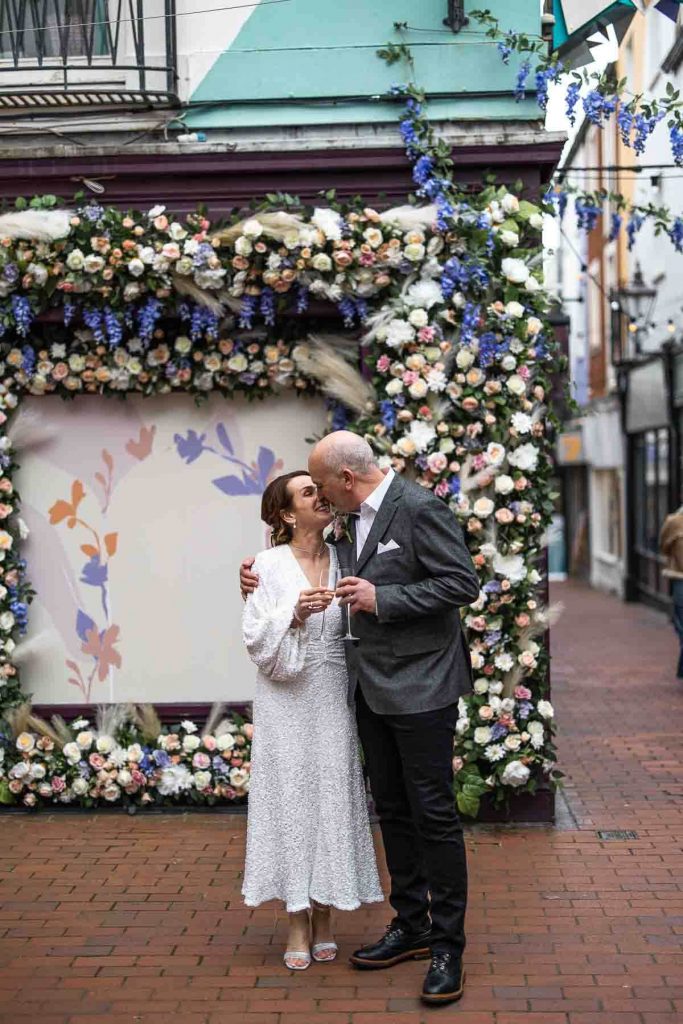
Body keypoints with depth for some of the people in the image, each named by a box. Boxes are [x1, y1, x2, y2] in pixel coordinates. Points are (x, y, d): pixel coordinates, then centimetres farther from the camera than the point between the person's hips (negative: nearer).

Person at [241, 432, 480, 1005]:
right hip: (372, 687, 9)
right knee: (393, 809, 15)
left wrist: (382, 598, -21)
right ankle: (411, 926, 28)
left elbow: (463, 584, -18)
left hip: (420, 685, -9)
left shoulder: (420, 510, -15)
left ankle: (448, 946, 6)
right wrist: (263, 576, 13)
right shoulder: (352, 520, 10)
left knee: (433, 813, -3)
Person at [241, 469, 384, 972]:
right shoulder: (270, 564, -3)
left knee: (334, 796, 5)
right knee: (291, 797, 2)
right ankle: (298, 925, 11)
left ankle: (325, 920, 17)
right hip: (286, 700, -3)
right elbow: (256, 637, -8)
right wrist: (295, 615, -21)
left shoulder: (343, 560, 7)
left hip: (333, 698, 3)